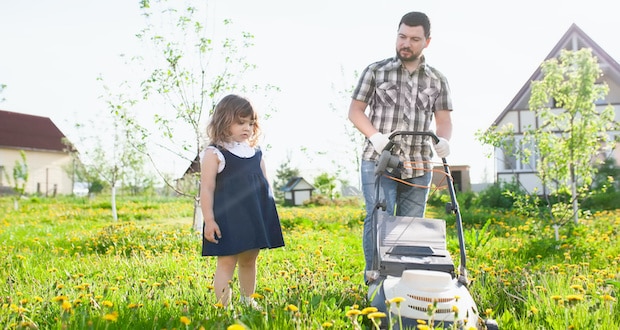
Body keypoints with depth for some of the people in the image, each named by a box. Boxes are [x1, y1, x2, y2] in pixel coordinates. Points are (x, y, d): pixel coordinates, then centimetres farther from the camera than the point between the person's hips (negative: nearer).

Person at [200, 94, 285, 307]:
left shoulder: (255, 153, 12)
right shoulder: (214, 154, -6)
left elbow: (264, 184, 19)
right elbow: (207, 189, -9)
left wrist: (269, 214, 17)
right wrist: (209, 220, -14)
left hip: (255, 217, 6)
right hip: (228, 219, -6)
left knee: (249, 261, 16)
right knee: (227, 262, -4)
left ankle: (248, 302, 28)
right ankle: (223, 306, 0)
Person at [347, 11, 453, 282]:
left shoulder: (437, 80, 12)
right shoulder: (375, 71, 5)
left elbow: (443, 119, 9)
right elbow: (355, 110, 4)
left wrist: (443, 140, -15)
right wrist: (375, 135, -14)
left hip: (418, 166, 3)